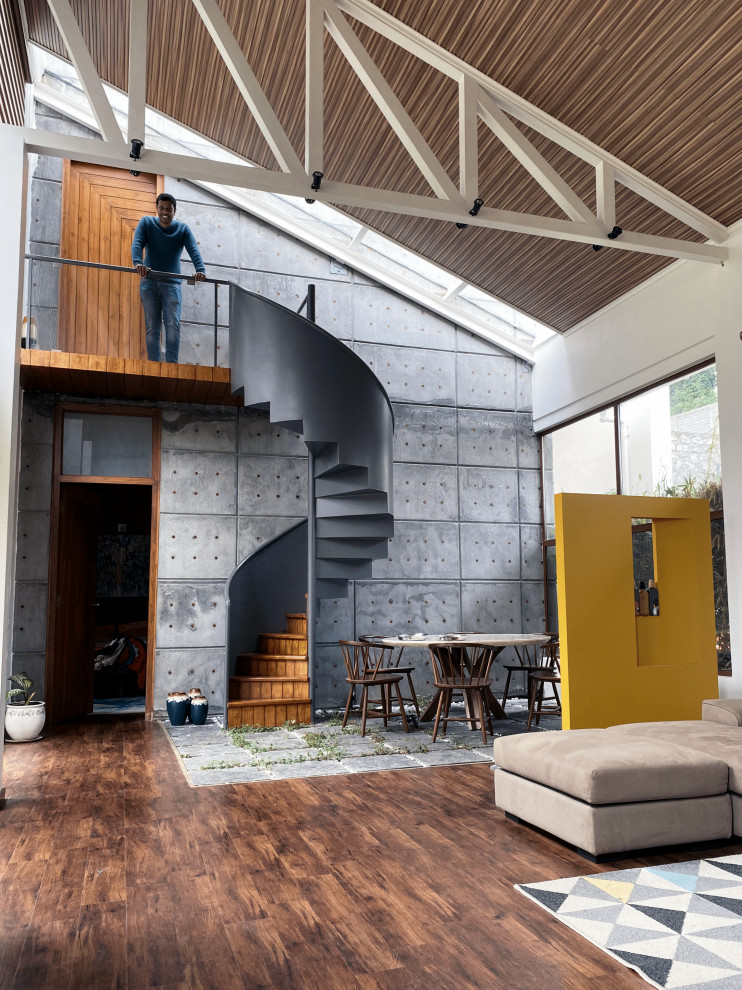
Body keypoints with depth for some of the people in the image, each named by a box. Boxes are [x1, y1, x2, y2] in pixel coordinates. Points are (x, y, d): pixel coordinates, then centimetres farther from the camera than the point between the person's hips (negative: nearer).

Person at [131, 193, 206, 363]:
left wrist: (200, 270, -33)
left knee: (173, 325, -12)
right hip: (149, 281, 0)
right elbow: (137, 244, -12)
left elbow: (194, 251, -12)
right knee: (152, 327, 0)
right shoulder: (146, 223, 4)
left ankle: (172, 364, -12)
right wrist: (138, 263, -33)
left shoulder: (183, 229, 4)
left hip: (172, 282, 0)